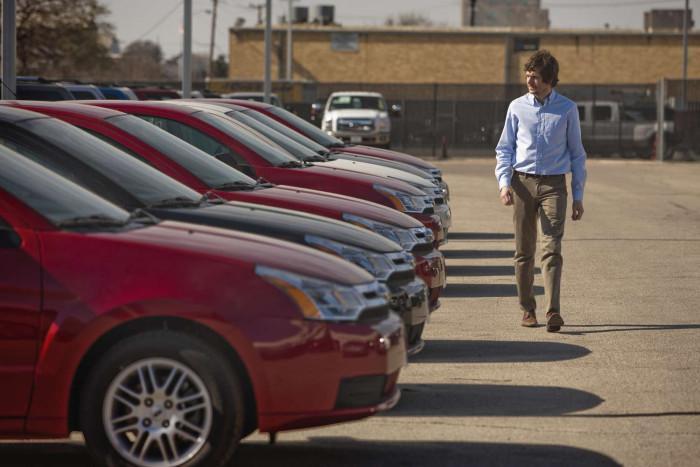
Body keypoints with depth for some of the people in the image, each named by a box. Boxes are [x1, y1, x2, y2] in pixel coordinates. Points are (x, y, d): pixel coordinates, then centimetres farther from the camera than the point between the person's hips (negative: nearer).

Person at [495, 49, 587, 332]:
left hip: (553, 184, -2)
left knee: (552, 248, -12)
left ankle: (553, 312, -20)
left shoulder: (567, 109, 5)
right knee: (524, 251, 5)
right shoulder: (517, 107, 7)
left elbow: (576, 153, 10)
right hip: (523, 181, 2)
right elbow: (504, 149, 11)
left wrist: (578, 195, 7)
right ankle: (527, 309, 16)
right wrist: (504, 182, -5)